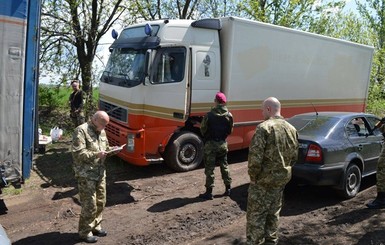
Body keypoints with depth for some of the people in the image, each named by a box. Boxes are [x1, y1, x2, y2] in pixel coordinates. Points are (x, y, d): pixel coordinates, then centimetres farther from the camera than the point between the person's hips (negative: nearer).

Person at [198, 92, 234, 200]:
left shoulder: (209, 115, -15)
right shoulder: (229, 115, -3)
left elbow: (203, 129, -7)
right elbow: (230, 131, 4)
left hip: (210, 144, -4)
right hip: (223, 144, 4)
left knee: (209, 168, 3)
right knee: (224, 166, 19)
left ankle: (209, 192, 7)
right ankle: (228, 188, 26)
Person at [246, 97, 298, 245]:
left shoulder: (264, 127, -18)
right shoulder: (291, 129, 7)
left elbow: (255, 156, -22)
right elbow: (294, 155, 12)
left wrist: (253, 176, -10)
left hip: (264, 179, -7)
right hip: (282, 178, 8)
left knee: (256, 214, 3)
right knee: (273, 212, 21)